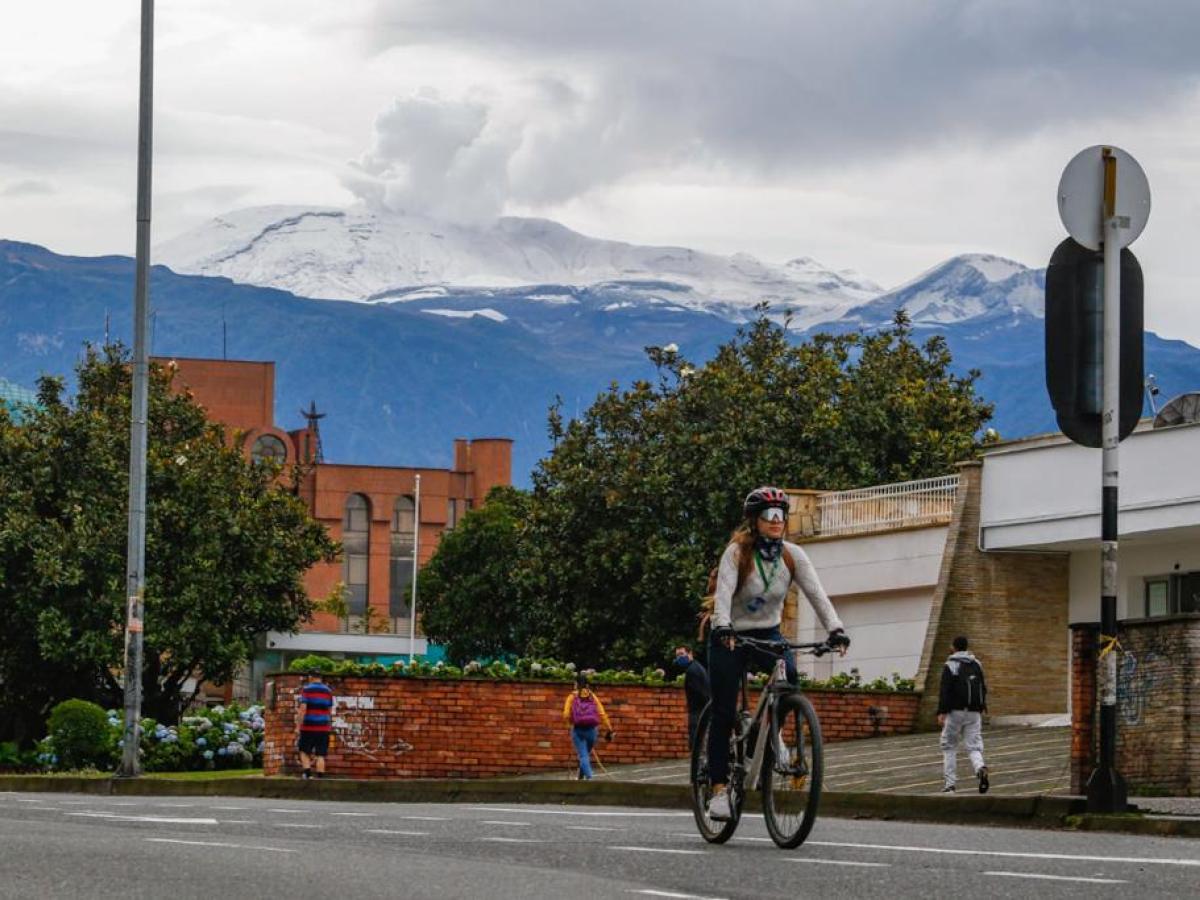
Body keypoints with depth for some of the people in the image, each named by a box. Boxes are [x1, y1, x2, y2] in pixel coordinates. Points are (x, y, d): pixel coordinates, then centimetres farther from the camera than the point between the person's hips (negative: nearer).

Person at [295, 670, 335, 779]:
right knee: (321, 755, 3)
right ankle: (320, 777, -2)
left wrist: (298, 726, -10)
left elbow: (302, 709, -11)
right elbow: (330, 711, 12)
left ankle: (307, 773, -4)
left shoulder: (306, 689, -4)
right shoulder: (328, 691, 8)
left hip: (308, 726, -3)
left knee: (304, 751, 11)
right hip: (324, 728, 3)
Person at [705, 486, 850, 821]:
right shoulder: (737, 553, -17)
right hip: (730, 636, -3)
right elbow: (724, 593, -30)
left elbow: (816, 593, -16)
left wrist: (836, 629, -31)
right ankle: (719, 789, -2)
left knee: (789, 676, -28)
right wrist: (723, 627, -49)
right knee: (724, 714, -8)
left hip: (767, 633, 3)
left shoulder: (792, 555, -7)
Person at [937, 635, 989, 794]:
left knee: (949, 746, 10)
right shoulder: (976, 664, 10)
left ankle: (949, 783, 8)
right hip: (974, 712, 4)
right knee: (973, 746, 3)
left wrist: (942, 712, -18)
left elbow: (945, 690, -14)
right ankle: (980, 768, -29)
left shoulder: (950, 666, -6)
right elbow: (983, 688, 16)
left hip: (955, 711, -4)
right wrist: (982, 707, 28)